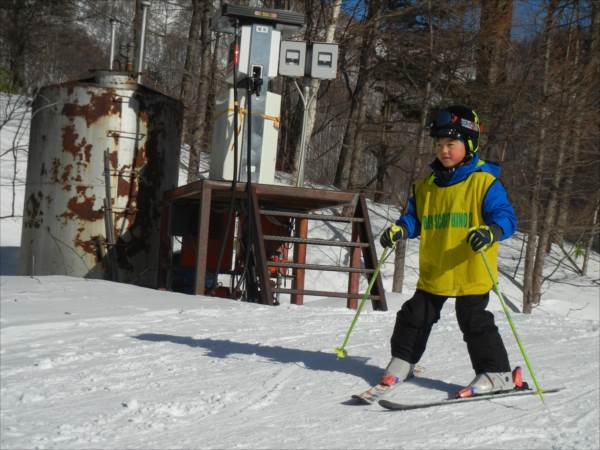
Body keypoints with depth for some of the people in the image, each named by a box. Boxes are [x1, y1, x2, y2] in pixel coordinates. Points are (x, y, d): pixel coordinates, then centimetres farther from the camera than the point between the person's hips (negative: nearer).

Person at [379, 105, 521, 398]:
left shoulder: (484, 182, -7)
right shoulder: (426, 186, 10)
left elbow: (506, 216, -12)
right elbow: (414, 218, 17)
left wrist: (490, 233, -33)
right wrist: (399, 229, -4)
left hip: (471, 273, -6)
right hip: (433, 272, 6)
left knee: (475, 322, -3)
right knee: (415, 317, 11)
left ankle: (497, 375, 10)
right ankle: (402, 362, 29)